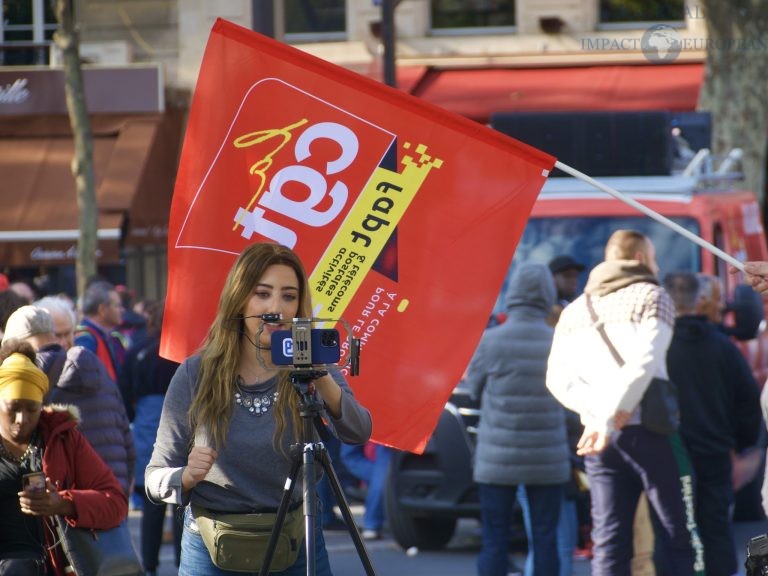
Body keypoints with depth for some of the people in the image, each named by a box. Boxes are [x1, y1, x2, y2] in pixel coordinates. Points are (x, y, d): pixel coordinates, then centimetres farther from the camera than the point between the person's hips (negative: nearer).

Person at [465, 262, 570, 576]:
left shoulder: (491, 341, -10)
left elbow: (474, 387, 3)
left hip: (498, 459, -1)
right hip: (548, 459, 1)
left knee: (494, 541, 3)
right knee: (545, 540, 6)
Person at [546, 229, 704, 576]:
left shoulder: (574, 311, 18)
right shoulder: (650, 296, 1)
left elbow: (558, 378, 6)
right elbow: (644, 361, -15)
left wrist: (598, 412, -5)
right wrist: (613, 416, -15)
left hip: (597, 439, 5)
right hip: (648, 429, -5)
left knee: (608, 542, 4)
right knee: (682, 537, -2)